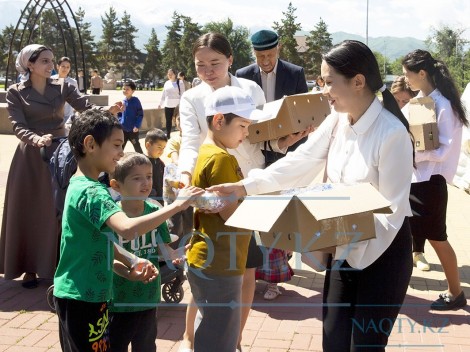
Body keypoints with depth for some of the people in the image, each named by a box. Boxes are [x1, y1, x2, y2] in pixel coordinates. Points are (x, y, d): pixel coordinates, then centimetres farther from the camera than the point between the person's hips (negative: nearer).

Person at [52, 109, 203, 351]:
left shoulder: (80, 185, 10)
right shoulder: (91, 192, -22)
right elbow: (128, 229, -39)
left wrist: (131, 262, 1)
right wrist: (176, 205, -33)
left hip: (75, 293, 10)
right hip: (84, 297, -10)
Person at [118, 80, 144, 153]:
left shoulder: (136, 101, -11)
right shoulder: (123, 101, 3)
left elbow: (140, 114, -12)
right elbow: (119, 114, 14)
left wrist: (137, 126, -18)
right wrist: (120, 122, 0)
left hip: (133, 129, -5)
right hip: (123, 129, 5)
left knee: (137, 146, 8)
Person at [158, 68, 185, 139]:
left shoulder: (179, 83, -4)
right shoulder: (166, 83, 12)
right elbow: (164, 94, 20)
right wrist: (160, 103, 18)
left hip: (177, 106, -5)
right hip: (168, 105, 5)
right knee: (168, 121, 11)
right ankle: (168, 135, 21)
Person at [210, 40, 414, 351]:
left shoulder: (392, 134, -24)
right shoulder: (337, 121, -1)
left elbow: (391, 212, -21)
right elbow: (300, 161, 0)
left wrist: (351, 253, -25)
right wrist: (246, 186, -6)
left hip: (382, 250, -7)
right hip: (346, 246, 7)